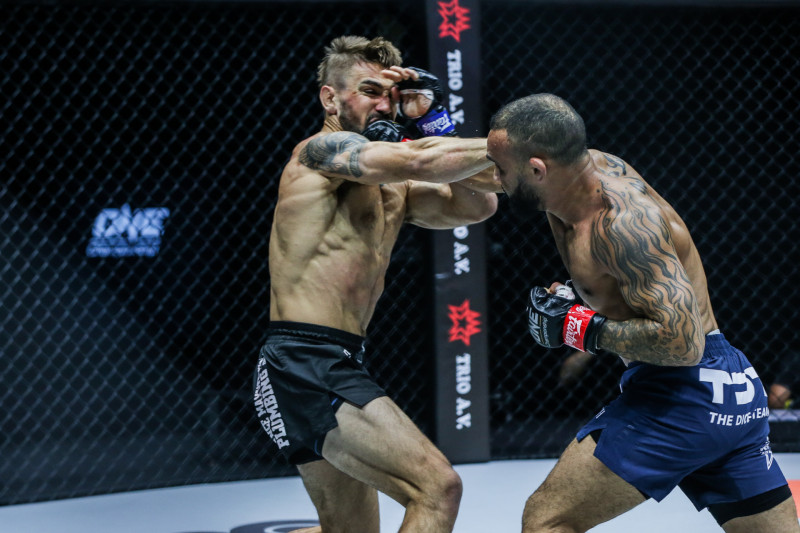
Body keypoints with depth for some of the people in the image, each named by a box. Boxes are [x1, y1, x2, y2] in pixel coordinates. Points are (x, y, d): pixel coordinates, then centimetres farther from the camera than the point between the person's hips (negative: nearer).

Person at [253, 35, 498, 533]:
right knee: (438, 487, -19)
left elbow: (478, 205, 11)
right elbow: (421, 163, -20)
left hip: (337, 368, 10)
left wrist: (432, 122, 7)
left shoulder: (393, 191, 20)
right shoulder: (323, 149, -6)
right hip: (307, 365, -10)